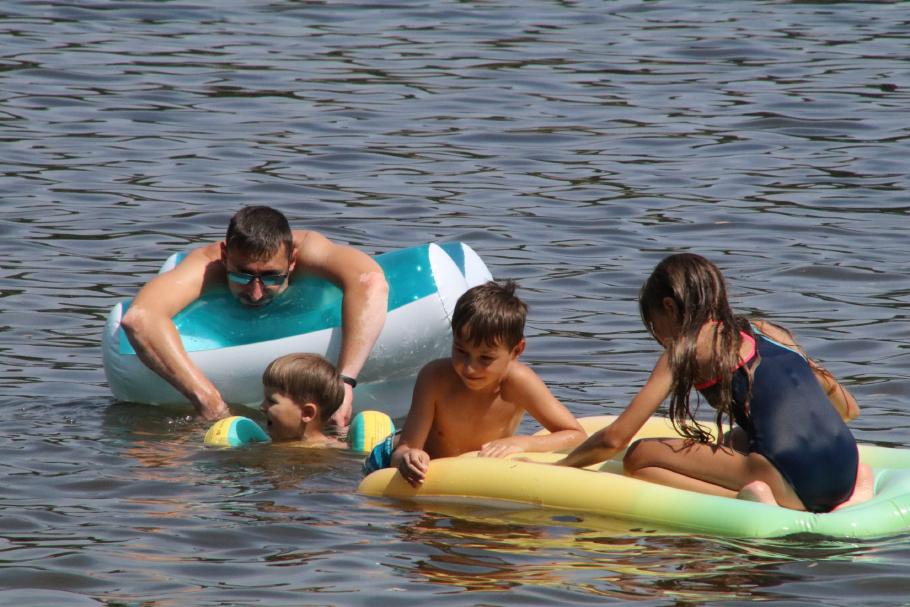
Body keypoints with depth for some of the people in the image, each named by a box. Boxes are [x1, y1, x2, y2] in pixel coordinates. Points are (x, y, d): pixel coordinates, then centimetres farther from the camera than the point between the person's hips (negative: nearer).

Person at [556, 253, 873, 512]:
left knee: (640, 458, 5)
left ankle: (746, 498, -14)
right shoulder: (768, 332, 24)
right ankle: (857, 482, 12)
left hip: (789, 483, -6)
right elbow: (848, 408, 31)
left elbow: (615, 438, 5)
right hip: (843, 477, 6)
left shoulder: (689, 346, 8)